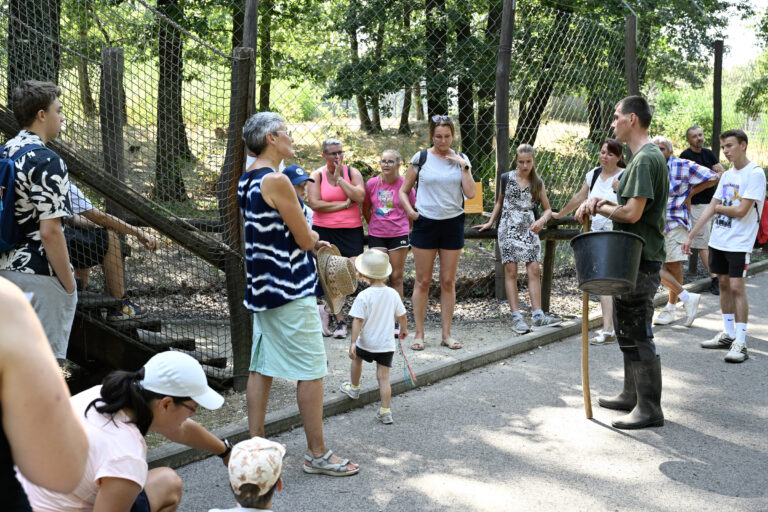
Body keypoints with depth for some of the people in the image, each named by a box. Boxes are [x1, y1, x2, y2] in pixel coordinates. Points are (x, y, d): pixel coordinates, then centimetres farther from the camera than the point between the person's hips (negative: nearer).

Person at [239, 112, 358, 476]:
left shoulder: (247, 181, 11)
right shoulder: (276, 180, -18)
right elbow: (305, 239, -14)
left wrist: (309, 242, 15)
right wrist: (313, 235, 7)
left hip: (263, 287, 10)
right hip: (290, 291, -10)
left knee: (262, 367, 13)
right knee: (312, 371, 0)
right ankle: (317, 454, 8)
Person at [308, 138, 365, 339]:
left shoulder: (352, 172, 5)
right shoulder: (317, 175, 2)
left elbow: (360, 197, -11)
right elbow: (315, 204, -10)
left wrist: (339, 178, -12)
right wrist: (345, 204, -10)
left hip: (351, 230, 1)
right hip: (324, 231, -1)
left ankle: (326, 309, 6)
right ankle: (340, 321, 11)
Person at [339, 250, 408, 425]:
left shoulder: (363, 296, -16)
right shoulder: (393, 294, -3)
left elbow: (357, 321, -19)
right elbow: (401, 316, 9)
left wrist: (353, 342, -17)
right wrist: (404, 329, 28)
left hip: (366, 343, -2)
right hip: (386, 344, 2)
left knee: (357, 359, 29)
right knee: (383, 377, 4)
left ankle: (354, 388, 49)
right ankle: (385, 411, -1)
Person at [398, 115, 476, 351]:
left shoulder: (461, 160, 5)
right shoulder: (421, 158, 0)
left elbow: (470, 193, -4)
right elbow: (403, 191, 6)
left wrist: (464, 166, -9)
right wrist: (410, 211, -9)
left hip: (453, 223, 2)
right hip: (425, 223, -2)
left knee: (448, 281, 6)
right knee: (423, 281, 2)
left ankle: (447, 334, 14)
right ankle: (419, 333, 10)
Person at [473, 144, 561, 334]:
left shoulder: (538, 183, 7)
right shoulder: (506, 178, 4)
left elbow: (548, 209, 11)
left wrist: (542, 220, -9)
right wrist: (490, 222, 12)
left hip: (529, 230, 2)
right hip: (508, 229, -2)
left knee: (534, 270, -6)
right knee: (511, 271, -5)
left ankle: (537, 315, -6)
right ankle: (516, 316, -5)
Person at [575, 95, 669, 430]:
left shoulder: (645, 159, -18)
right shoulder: (647, 156, 16)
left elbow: (632, 213, -25)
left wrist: (599, 208, -8)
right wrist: (603, 203, 2)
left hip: (639, 261, -11)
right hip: (633, 258, 11)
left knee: (636, 334, -5)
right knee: (627, 330, 19)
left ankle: (650, 409, 3)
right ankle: (632, 395, 30)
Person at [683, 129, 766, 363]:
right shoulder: (727, 175, 12)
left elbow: (741, 211, -18)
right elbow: (711, 208, 13)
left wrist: (719, 208, 0)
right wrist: (691, 236, 11)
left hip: (739, 243, -7)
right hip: (718, 240, 7)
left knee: (736, 286, -10)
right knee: (724, 284, 11)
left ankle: (740, 343, -7)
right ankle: (727, 334, 21)